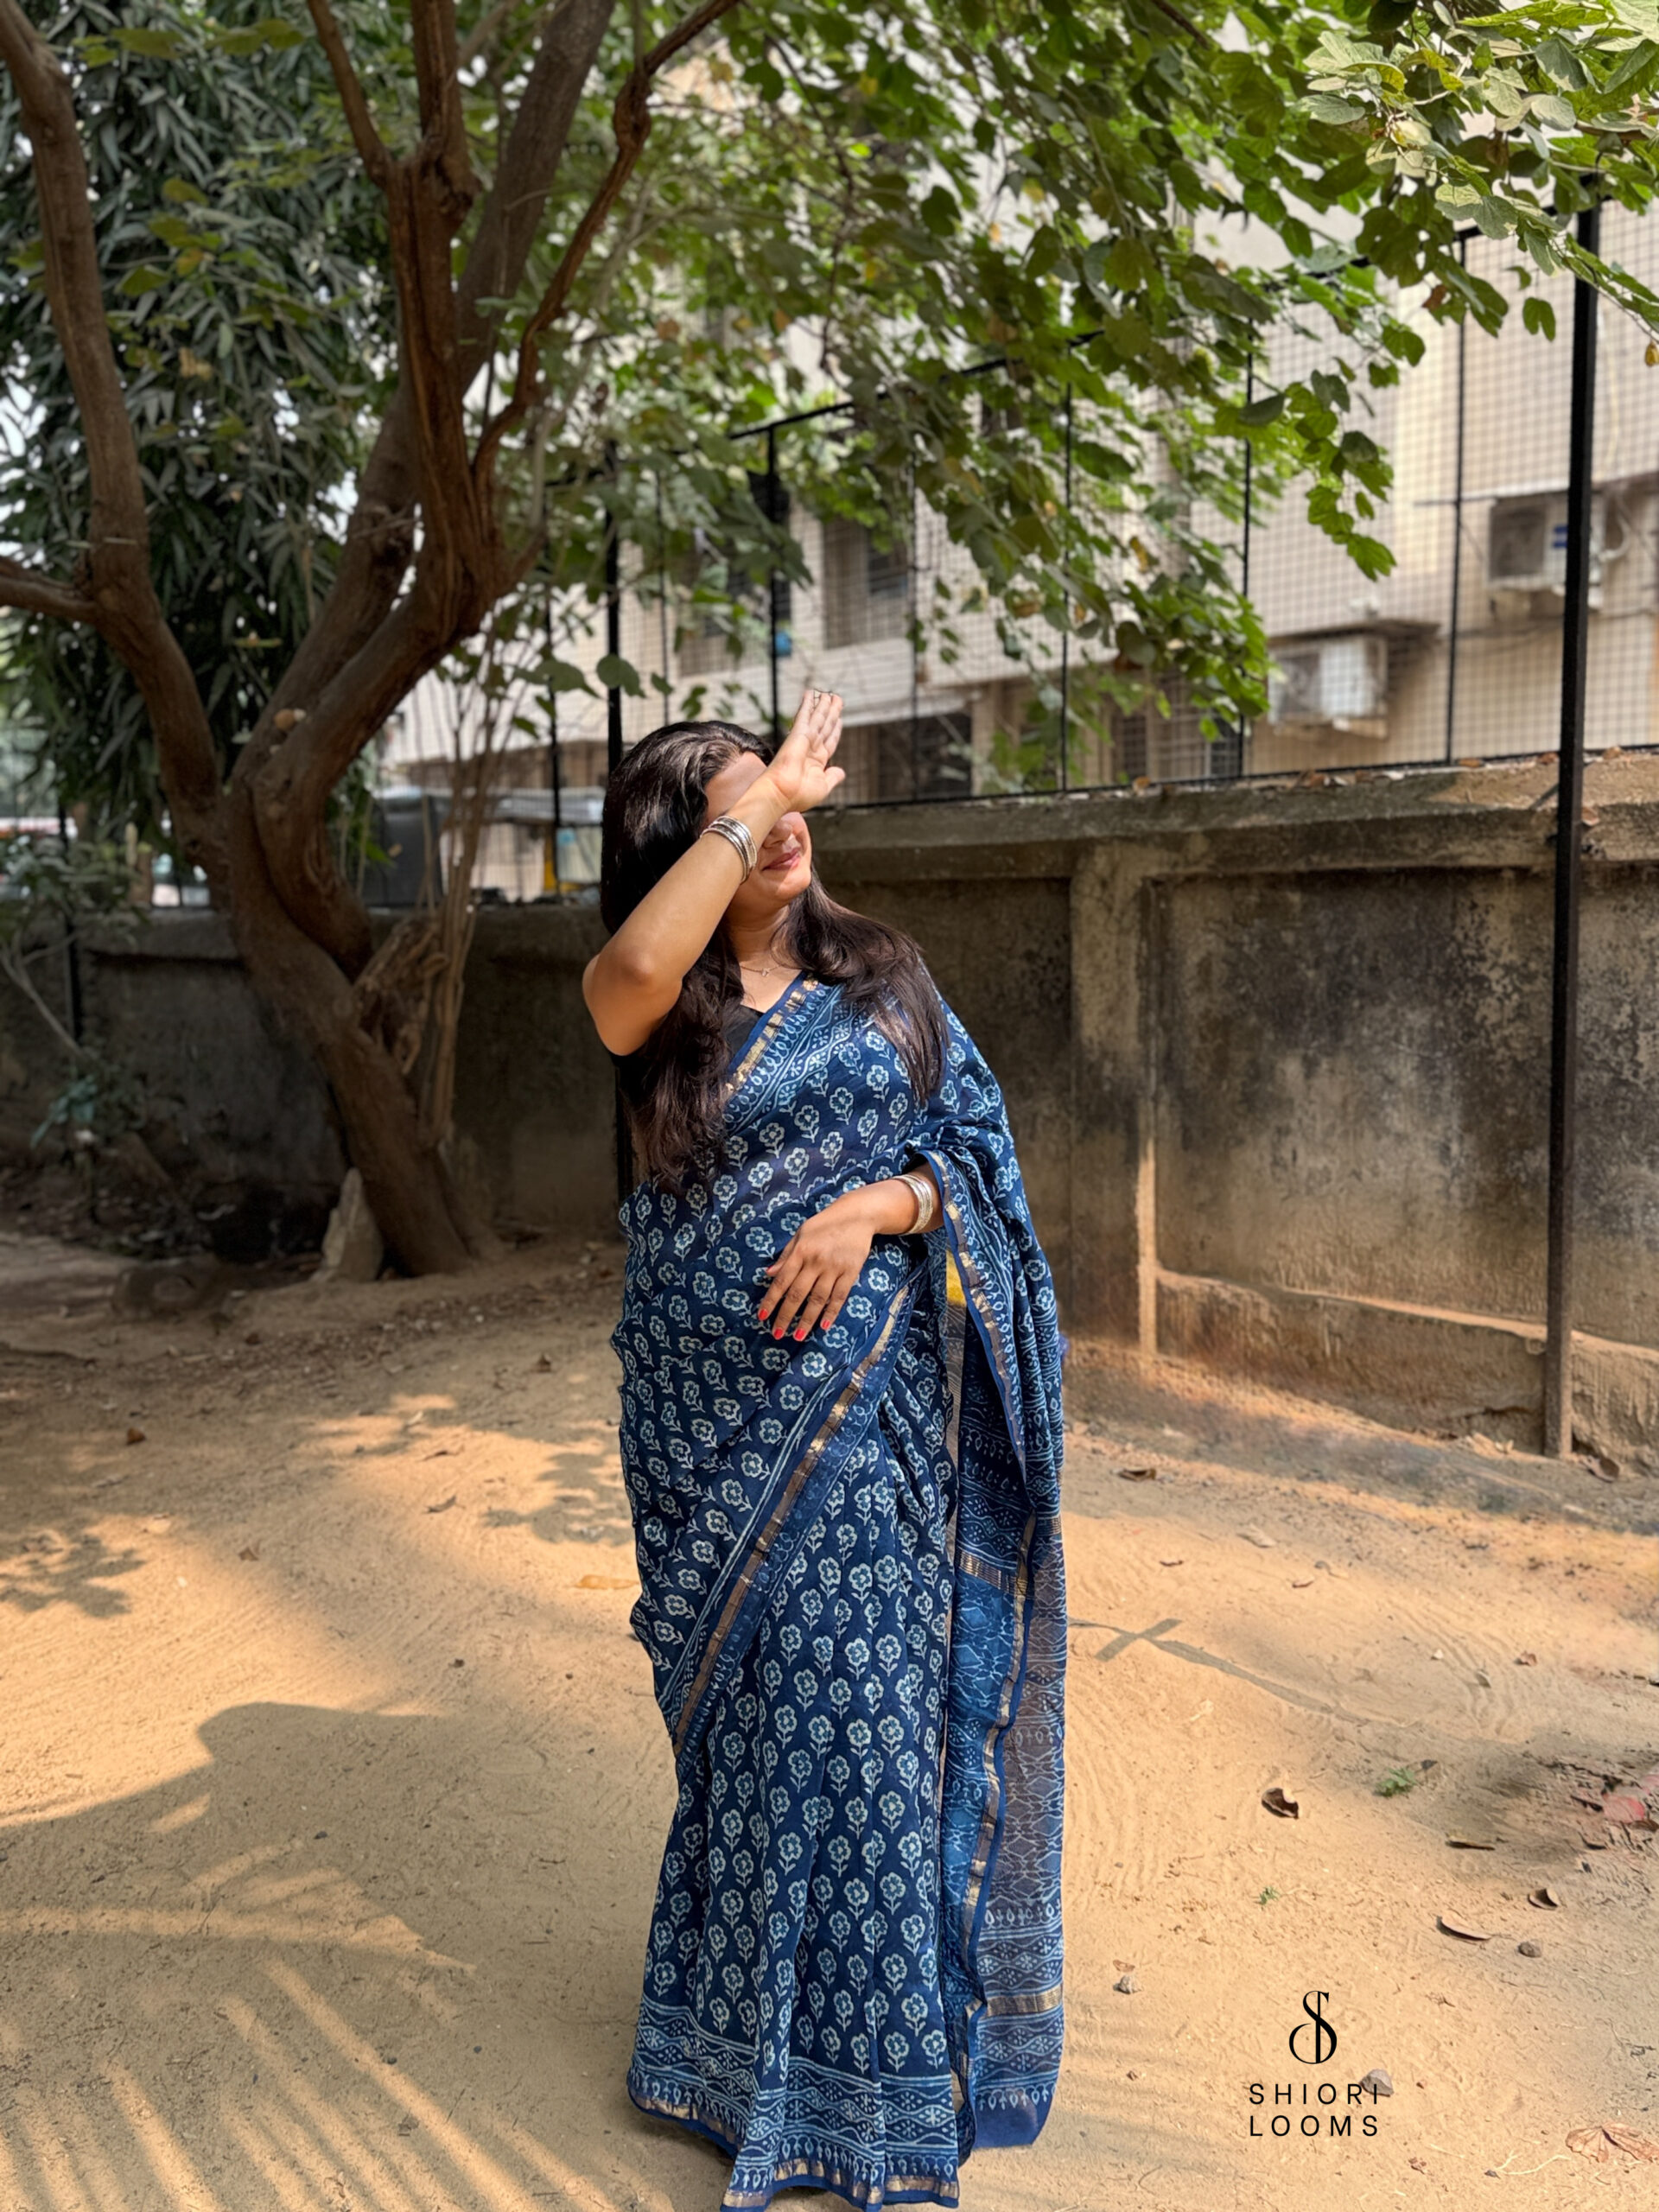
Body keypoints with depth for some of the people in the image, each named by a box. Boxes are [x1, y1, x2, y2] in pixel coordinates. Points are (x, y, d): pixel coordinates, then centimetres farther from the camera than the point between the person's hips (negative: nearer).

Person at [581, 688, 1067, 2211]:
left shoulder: (883, 977, 5)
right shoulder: (666, 1006, -2)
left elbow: (980, 1151, 4)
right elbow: (628, 967, -28)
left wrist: (881, 1202, -16)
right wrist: (757, 799, -19)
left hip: (873, 1406, 1)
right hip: (721, 1411, -1)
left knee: (867, 1700, 5)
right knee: (755, 1703, 10)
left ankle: (882, 2055, 26)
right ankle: (757, 2047, 32)